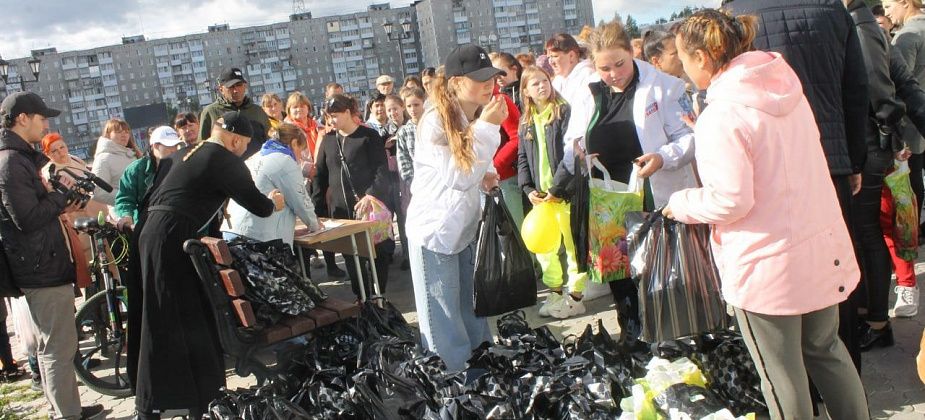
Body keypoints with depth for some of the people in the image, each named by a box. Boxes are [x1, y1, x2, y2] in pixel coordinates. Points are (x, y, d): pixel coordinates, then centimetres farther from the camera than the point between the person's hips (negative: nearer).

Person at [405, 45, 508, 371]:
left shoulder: (479, 114, 2)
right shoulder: (435, 122, -21)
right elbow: (459, 177, -26)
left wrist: (486, 173, -5)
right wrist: (486, 127, -29)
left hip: (467, 226, 7)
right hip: (436, 230, -7)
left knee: (473, 310, 19)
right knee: (444, 321, 3)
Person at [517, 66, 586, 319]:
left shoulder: (564, 112, -6)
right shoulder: (526, 122, 13)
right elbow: (523, 158, 13)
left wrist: (556, 188, -16)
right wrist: (528, 189, -2)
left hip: (565, 193, -6)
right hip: (540, 196, 6)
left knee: (572, 244, 2)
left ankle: (575, 297, 12)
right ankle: (555, 293, 25)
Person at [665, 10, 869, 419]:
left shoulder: (721, 117, -21)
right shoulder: (786, 86, 4)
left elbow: (730, 201, -23)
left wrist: (680, 205, -5)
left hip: (769, 266, -8)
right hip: (824, 249, 8)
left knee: (782, 373, 8)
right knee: (825, 350, 24)